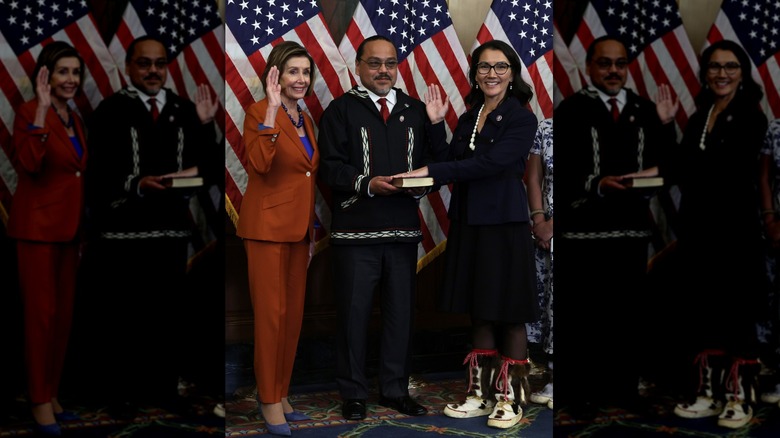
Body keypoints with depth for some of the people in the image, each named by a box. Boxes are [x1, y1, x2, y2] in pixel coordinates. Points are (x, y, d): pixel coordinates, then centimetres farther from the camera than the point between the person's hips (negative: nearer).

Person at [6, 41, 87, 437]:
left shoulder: (75, 120, 14)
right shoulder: (30, 112, -9)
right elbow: (28, 162, -27)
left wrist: (84, 227, 16)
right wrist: (42, 108, -30)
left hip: (69, 227, 8)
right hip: (38, 226, -8)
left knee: (64, 314, 10)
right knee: (41, 313, -4)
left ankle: (52, 394, 20)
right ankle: (40, 403, 5)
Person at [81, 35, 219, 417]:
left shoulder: (184, 110, 7)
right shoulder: (110, 111, -4)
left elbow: (207, 172, 4)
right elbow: (99, 175, -11)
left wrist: (205, 127, -8)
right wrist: (138, 185, -26)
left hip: (171, 230, 4)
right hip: (120, 231, -4)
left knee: (168, 312, 12)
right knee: (118, 315, 4)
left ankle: (164, 384, 27)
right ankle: (119, 390, 19)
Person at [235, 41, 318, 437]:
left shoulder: (304, 120, 14)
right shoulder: (259, 113, -9)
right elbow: (260, 163, -27)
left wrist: (312, 232, 17)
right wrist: (272, 109, -31)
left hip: (299, 229, 8)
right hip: (267, 227, -8)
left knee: (294, 314, 11)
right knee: (271, 314, -3)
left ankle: (281, 393, 22)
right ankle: (269, 401, 8)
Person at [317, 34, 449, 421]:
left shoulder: (414, 110, 11)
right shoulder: (341, 109, 1)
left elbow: (436, 166, 8)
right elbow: (330, 168, -7)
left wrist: (435, 125, -5)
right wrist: (367, 183, -21)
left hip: (404, 230, 4)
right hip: (355, 231, -4)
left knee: (401, 313, 11)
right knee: (354, 313, 4)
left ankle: (395, 390, 24)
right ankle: (353, 393, 17)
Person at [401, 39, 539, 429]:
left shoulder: (521, 119, -7)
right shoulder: (467, 119, 13)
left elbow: (490, 163, -20)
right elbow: (455, 163, 8)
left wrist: (431, 172, -23)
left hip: (504, 225, -6)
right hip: (469, 224, 6)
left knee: (508, 314, 2)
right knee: (479, 312, 12)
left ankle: (511, 398, 14)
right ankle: (481, 393, 21)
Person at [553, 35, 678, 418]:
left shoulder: (645, 110, 9)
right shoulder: (570, 110, -5)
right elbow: (558, 172, -11)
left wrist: (665, 127, -7)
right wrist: (597, 185, -23)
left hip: (633, 229, 4)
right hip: (582, 230, -4)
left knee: (629, 312, 13)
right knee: (579, 315, 5)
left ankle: (624, 386, 28)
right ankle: (578, 392, 17)